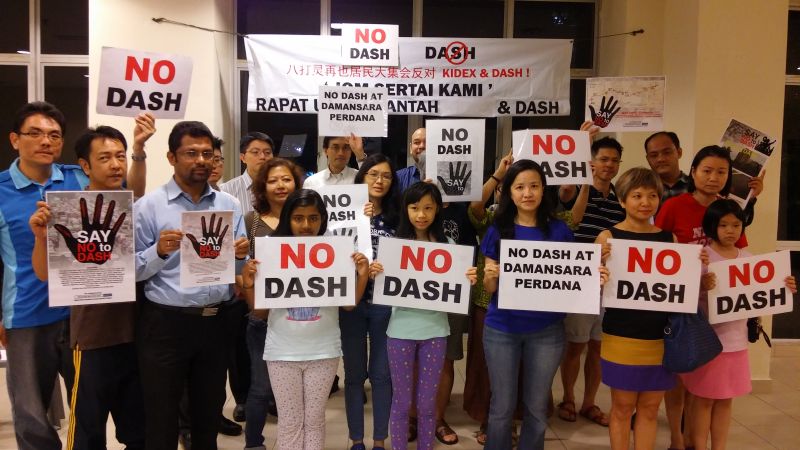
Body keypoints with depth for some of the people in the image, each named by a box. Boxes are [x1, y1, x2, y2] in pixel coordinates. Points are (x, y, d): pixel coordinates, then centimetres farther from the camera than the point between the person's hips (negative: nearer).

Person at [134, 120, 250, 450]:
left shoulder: (230, 205, 6)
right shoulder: (148, 206, -4)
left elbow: (240, 270, 9)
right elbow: (132, 271, -6)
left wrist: (240, 256, -12)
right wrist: (159, 251, -23)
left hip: (215, 322, 4)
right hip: (165, 324, -3)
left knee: (210, 414, 18)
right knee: (161, 417, 9)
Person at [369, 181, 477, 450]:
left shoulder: (448, 246, 0)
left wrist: (469, 281, -17)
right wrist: (373, 275, -21)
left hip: (435, 331, 1)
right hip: (401, 331, -1)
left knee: (427, 403, 12)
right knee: (401, 401, 11)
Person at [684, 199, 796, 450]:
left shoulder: (747, 257, 6)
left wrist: (784, 289, -4)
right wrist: (702, 286, -36)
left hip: (736, 339, 5)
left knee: (726, 400, 15)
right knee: (704, 399, 6)